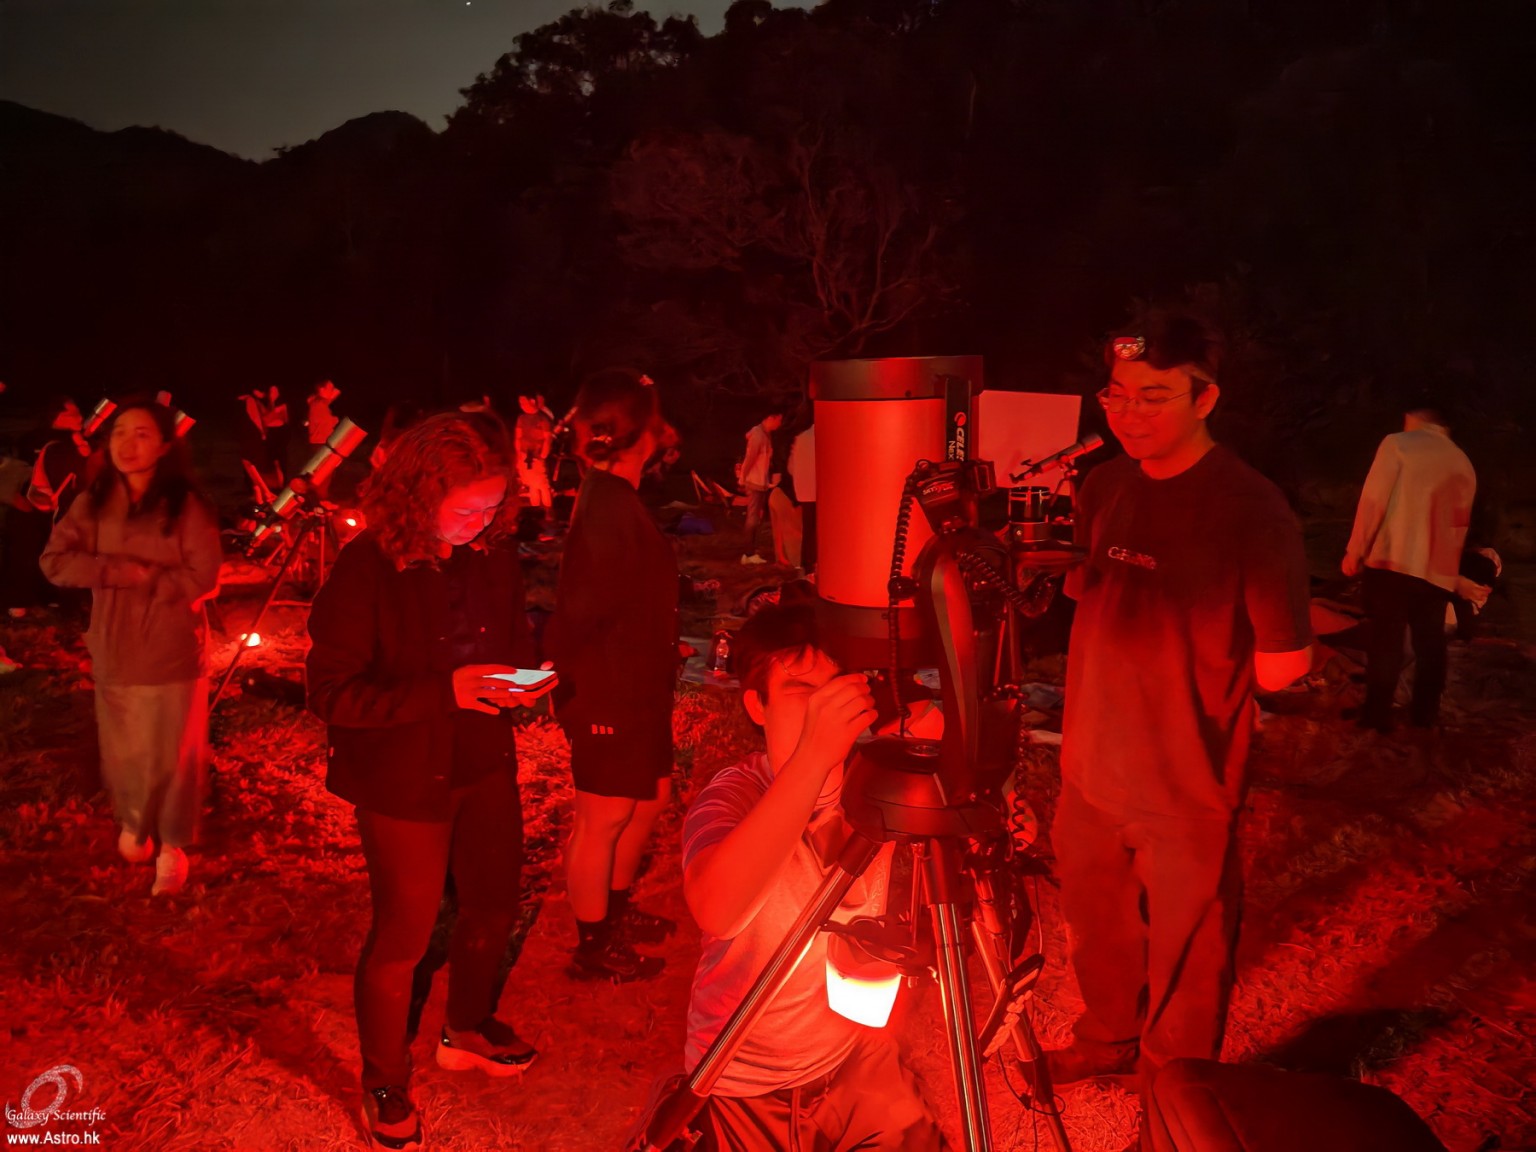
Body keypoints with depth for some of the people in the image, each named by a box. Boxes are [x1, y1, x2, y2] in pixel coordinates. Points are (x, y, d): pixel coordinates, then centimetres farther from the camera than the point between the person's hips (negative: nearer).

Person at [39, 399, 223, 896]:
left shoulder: (187, 506, -11)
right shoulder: (93, 503, 0)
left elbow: (202, 579, -16)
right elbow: (55, 561, -9)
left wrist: (126, 577, -14)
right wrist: (129, 571, -20)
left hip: (173, 654, -3)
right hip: (113, 652, 3)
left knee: (172, 756, 7)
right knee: (122, 753, 17)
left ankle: (172, 845, 26)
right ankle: (131, 823, 43)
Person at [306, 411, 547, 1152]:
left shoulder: (494, 556, -5)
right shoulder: (366, 570, -20)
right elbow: (331, 691, -20)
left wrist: (518, 680, -12)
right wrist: (444, 690, -29)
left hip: (485, 765, 6)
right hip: (402, 781, -5)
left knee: (493, 905, 20)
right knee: (401, 938, 9)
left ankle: (468, 1029, 49)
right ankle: (385, 1088, 35)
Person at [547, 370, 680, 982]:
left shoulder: (614, 497, 7)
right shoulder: (609, 511, -25)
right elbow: (580, 614, -26)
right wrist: (583, 689, -20)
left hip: (633, 689, 10)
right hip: (609, 696, -10)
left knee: (651, 793, 22)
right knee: (603, 817, 5)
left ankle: (616, 910, 41)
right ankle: (593, 947, 23)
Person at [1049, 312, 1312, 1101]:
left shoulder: (1251, 509, -18)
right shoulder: (1104, 487, 1)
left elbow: (1283, 665, -15)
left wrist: (1193, 675, -5)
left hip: (1186, 790, -6)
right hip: (1094, 769, 6)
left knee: (1183, 961, 13)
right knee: (1097, 930, 24)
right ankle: (1109, 1040, 50)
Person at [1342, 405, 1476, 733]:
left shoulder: (1398, 444, -1)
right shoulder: (1464, 465, 14)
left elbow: (1374, 501, -9)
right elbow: (1459, 525, 17)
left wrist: (1355, 552, -4)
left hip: (1393, 561, -4)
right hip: (1437, 570, 4)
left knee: (1384, 641, 1)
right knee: (1430, 644, 13)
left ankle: (1377, 715, 4)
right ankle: (1425, 714, 20)